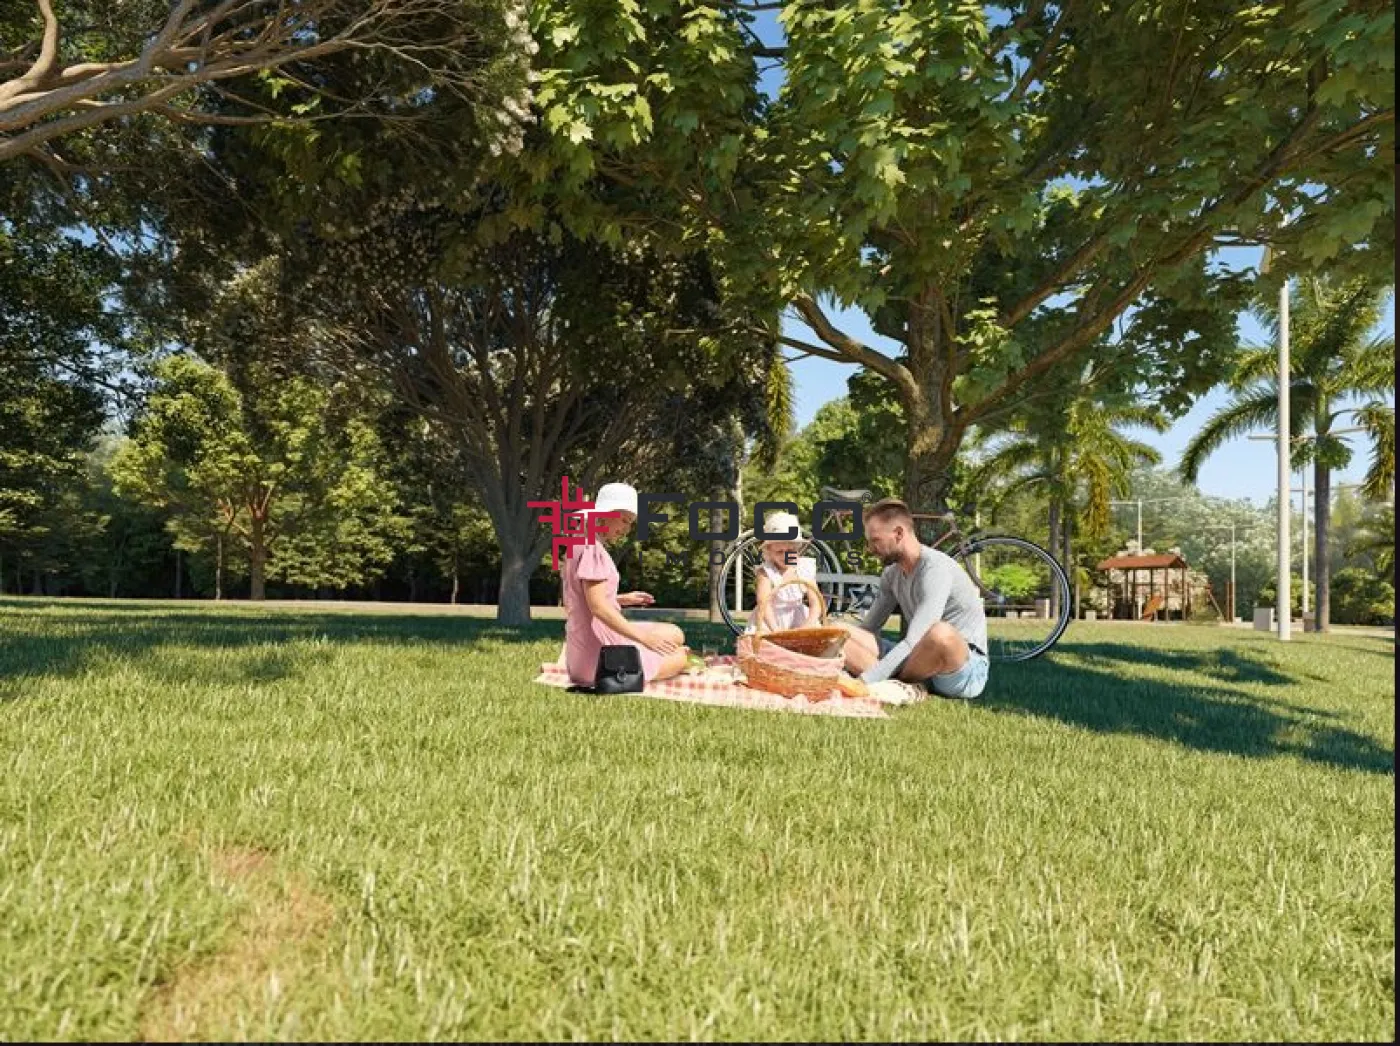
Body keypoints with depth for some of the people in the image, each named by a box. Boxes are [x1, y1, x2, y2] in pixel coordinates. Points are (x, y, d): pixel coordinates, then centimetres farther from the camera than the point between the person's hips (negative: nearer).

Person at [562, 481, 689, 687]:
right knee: (679, 657, -2)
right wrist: (644, 637, -22)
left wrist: (621, 599, 12)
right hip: (599, 652, -10)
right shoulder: (592, 548, -17)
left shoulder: (580, 545, 14)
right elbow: (598, 607, -25)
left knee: (674, 635, 16)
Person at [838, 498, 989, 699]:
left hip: (965, 670, -7)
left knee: (940, 633, -43)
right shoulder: (892, 574, 7)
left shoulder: (936, 569, -20)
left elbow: (913, 642, -29)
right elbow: (868, 628, 11)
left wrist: (863, 682, -34)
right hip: (919, 663, 8)